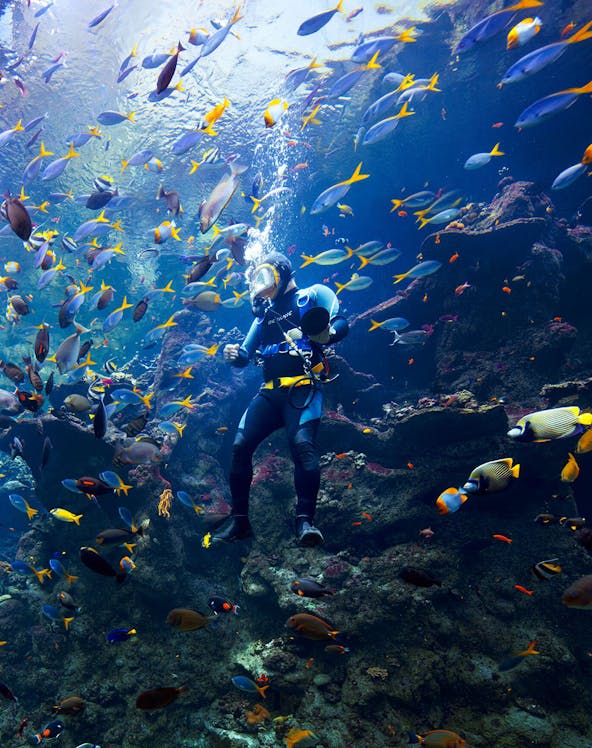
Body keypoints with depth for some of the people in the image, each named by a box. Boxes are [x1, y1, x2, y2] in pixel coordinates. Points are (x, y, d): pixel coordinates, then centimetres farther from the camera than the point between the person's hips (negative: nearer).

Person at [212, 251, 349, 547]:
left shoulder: (312, 296, 8)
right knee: (240, 445, -7)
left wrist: (325, 335, -29)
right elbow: (246, 354, 25)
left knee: (302, 443, -27)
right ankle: (238, 519, 3)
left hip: (303, 389, -5)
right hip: (269, 392, 6)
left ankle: (305, 519, -22)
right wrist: (234, 355, 1)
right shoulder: (264, 314, 26)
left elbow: (341, 324, -6)